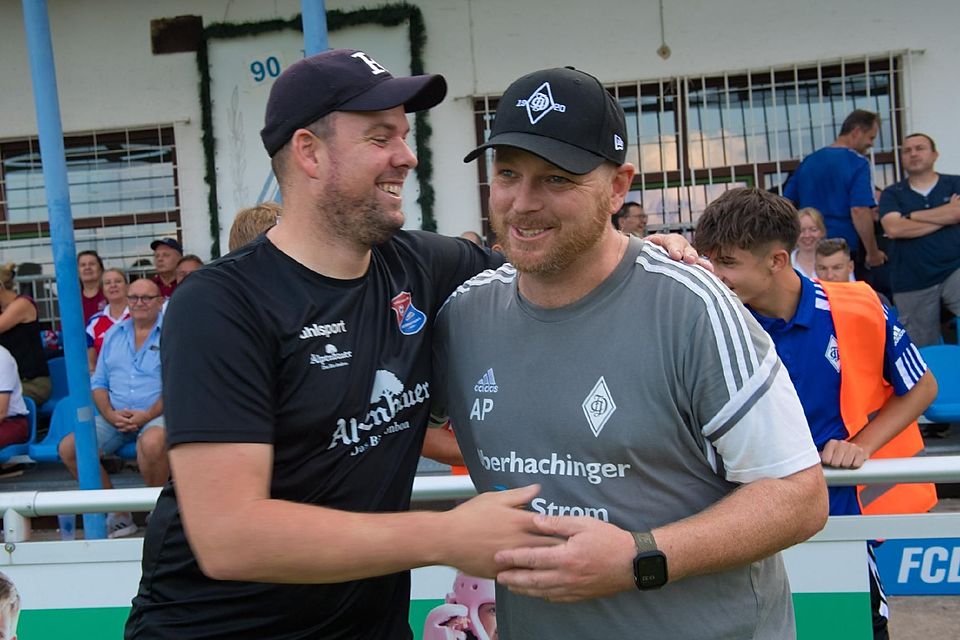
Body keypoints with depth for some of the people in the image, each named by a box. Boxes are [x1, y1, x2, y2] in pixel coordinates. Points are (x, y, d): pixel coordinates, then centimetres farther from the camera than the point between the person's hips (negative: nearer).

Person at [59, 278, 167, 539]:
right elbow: (98, 383, 15)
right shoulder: (113, 335, 18)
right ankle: (118, 515, -4)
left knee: (151, 443, -39)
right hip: (115, 417, 6)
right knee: (68, 448, -14)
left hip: (157, 415, -5)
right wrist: (110, 414, -5)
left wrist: (147, 415, -18)